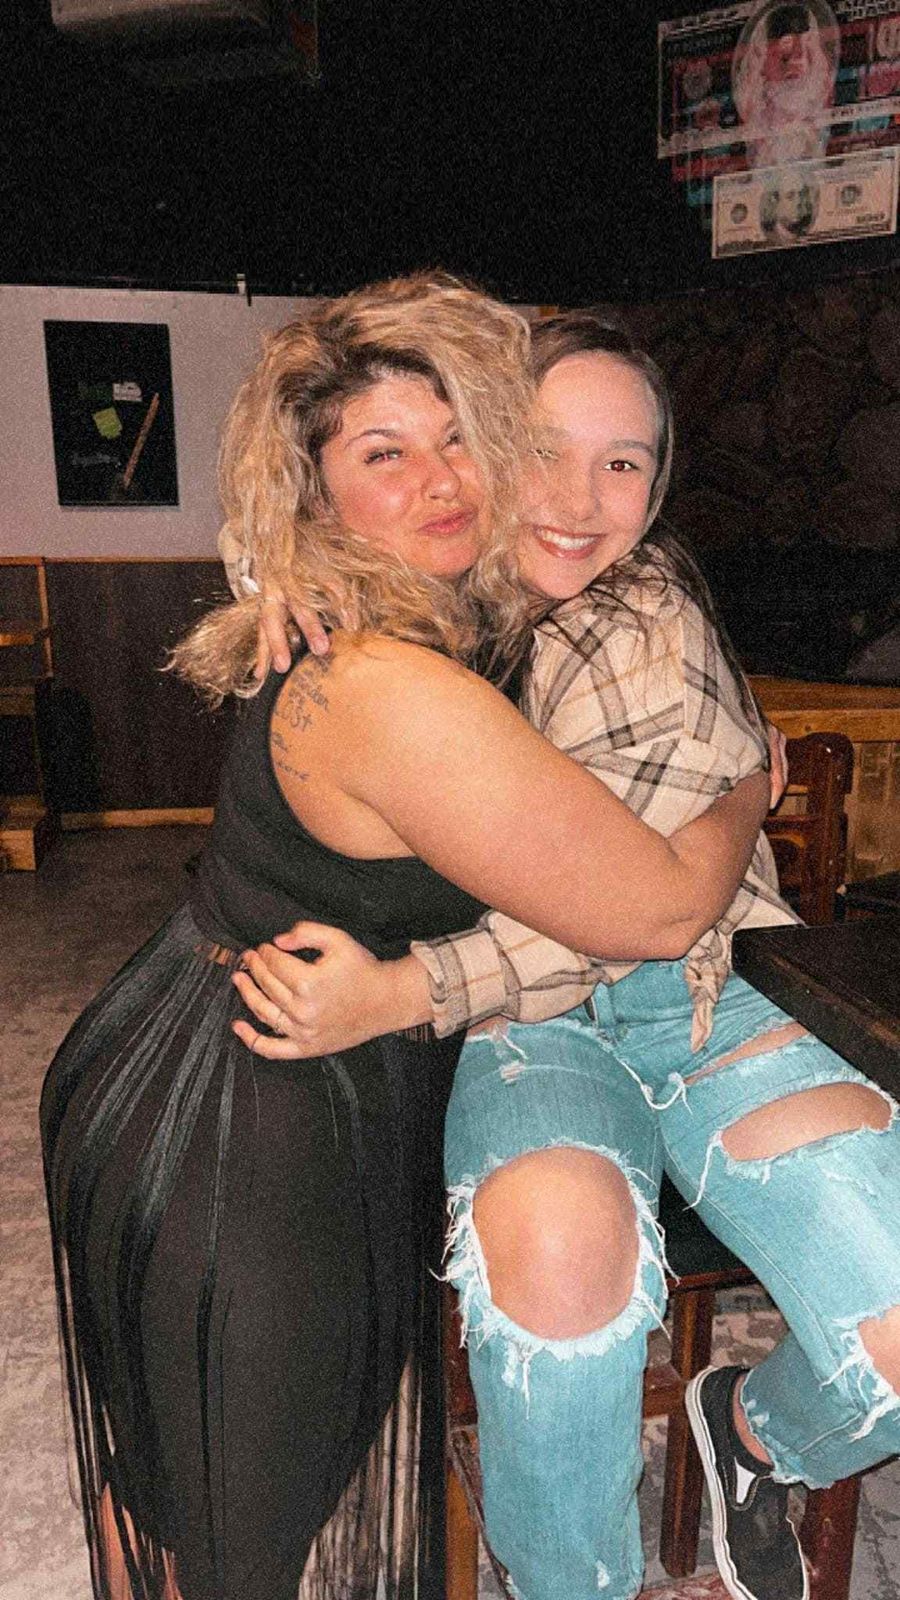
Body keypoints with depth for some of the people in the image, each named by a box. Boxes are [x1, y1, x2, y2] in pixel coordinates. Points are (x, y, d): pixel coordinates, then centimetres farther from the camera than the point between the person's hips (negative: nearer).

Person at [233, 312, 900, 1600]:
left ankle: (758, 1436, 19)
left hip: (682, 1002, 0)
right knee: (561, 1237, -35)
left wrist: (402, 991, -28)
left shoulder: (655, 626, -11)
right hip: (524, 1024, 1)